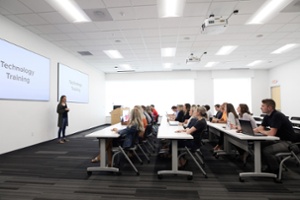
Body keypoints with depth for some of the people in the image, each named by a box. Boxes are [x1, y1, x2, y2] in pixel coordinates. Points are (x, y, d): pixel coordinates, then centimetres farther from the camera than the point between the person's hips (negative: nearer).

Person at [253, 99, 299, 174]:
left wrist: (260, 130, -12)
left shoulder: (277, 116, -24)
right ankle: (271, 166, 13)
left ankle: (276, 170, 2)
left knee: (266, 150, -24)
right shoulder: (267, 117, 5)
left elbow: (272, 133, -30)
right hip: (279, 139, 9)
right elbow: (261, 128, 5)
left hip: (289, 142, -9)